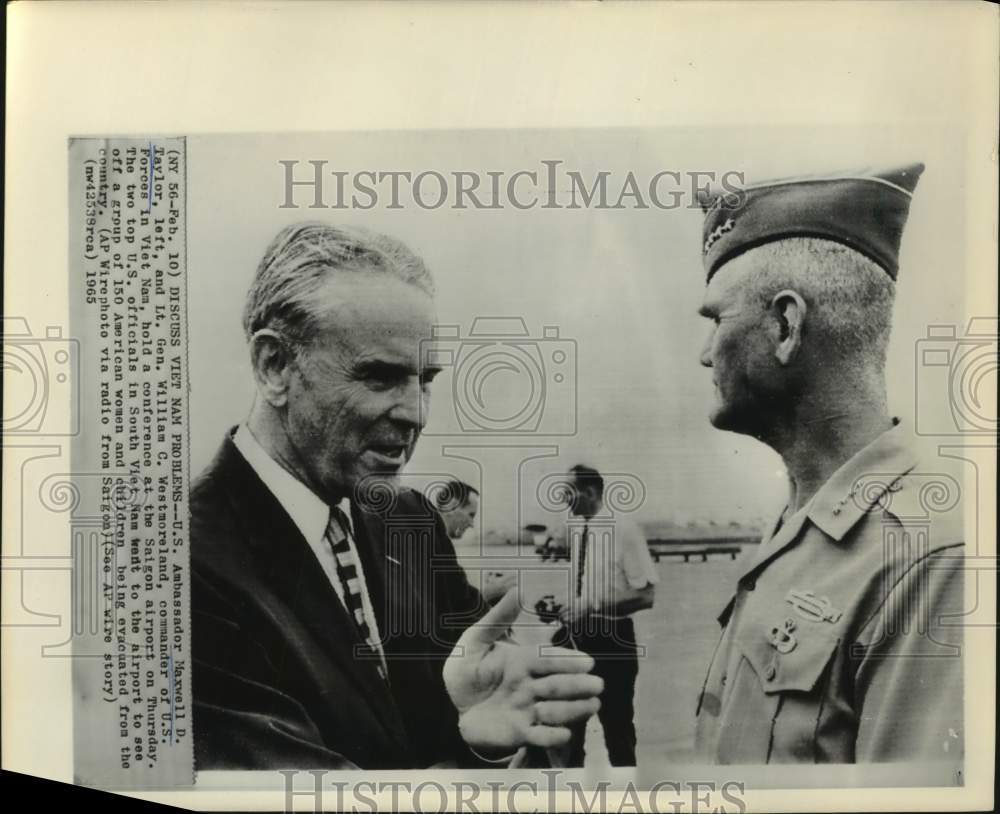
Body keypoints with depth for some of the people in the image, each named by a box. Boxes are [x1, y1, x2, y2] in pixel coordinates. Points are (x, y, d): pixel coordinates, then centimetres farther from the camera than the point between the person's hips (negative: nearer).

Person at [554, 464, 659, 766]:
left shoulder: (623, 530, -14)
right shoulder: (570, 531, 4)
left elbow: (646, 596, -17)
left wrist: (593, 604, -22)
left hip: (611, 639, -6)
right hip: (572, 637, 6)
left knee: (617, 725, 10)